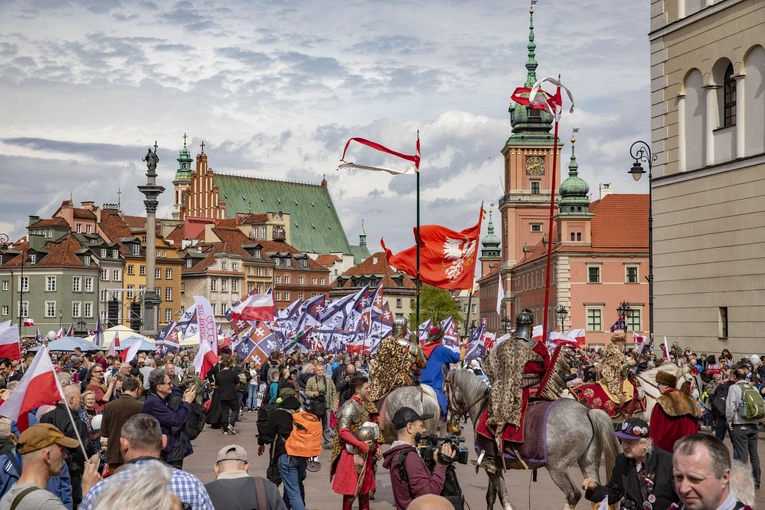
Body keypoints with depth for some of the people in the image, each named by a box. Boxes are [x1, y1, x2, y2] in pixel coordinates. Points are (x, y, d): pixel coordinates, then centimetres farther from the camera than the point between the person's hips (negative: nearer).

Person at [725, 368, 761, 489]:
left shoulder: (734, 387, -5)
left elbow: (730, 406, -12)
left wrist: (729, 421, -1)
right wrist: (757, 422, 16)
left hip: (740, 426, -5)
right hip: (753, 425, 5)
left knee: (743, 456, -3)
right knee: (754, 453, 10)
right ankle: (756, 481, 15)